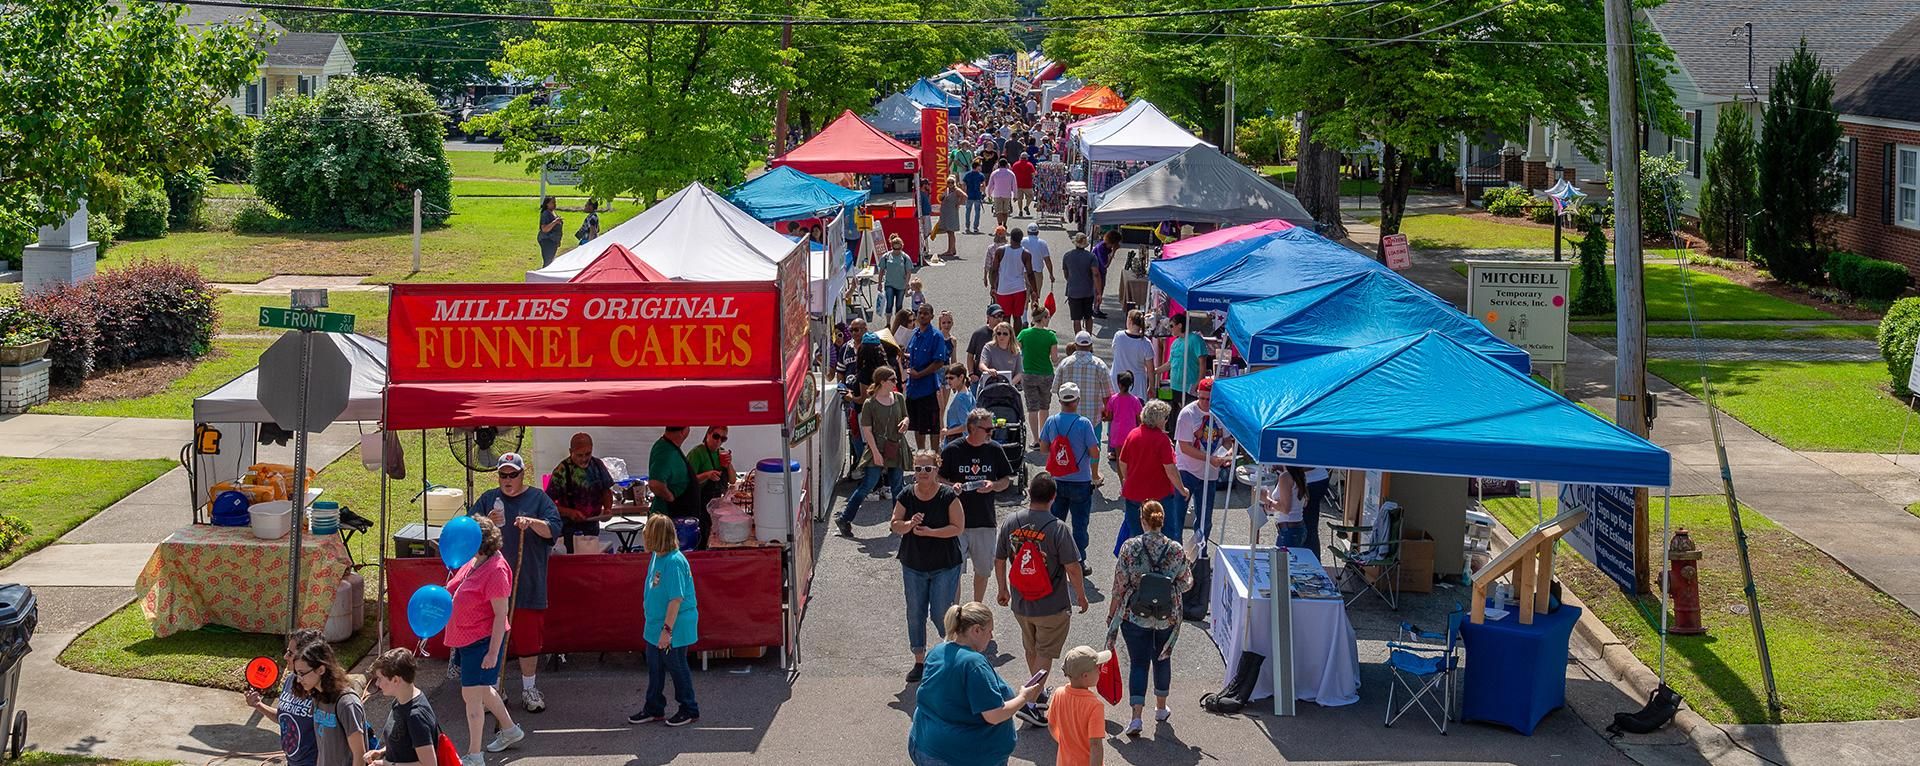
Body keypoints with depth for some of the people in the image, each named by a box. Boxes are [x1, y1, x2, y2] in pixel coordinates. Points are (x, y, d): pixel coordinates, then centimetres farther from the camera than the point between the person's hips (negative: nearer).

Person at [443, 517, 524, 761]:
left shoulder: (496, 570, -23)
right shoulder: (474, 562, 5)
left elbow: (501, 614, -23)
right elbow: (456, 593, 25)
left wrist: (493, 652, -23)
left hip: (484, 641, -10)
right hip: (466, 639, 10)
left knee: (471, 695, -4)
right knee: (483, 690, 22)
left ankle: (474, 755, 5)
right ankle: (510, 730, 40)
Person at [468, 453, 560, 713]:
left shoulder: (538, 499, 4)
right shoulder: (488, 499, 9)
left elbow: (554, 527, -7)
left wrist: (532, 522, -25)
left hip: (529, 585, -1)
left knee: (528, 638, 3)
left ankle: (528, 689, 16)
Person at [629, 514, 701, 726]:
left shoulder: (674, 562, -25)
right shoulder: (656, 557, 3)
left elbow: (676, 599, -26)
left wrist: (667, 630, -24)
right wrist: (651, 623, 20)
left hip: (675, 628, -9)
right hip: (656, 626, 9)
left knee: (676, 667, 6)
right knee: (654, 667, 18)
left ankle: (689, 710, 21)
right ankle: (654, 709, 32)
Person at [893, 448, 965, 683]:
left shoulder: (948, 496, -10)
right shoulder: (906, 496, -1)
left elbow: (958, 528, -11)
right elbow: (895, 525, 2)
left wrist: (930, 532, -22)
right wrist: (910, 524, -19)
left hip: (945, 566, -4)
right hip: (913, 565, 4)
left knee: (940, 614, -3)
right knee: (915, 614, 8)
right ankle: (919, 661, 19)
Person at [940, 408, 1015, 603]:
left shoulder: (995, 450, 1)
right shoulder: (952, 450, -6)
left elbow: (1006, 479, 10)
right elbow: (939, 479, 1)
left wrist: (993, 485, -11)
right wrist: (951, 487, -19)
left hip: (986, 521, 3)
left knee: (983, 570, 13)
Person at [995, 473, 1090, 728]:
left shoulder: (1010, 523, -6)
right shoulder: (1057, 528, -19)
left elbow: (999, 561, 4)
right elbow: (1072, 568, -17)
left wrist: (1003, 591, 20)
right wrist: (1081, 595, -1)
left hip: (1020, 604, 5)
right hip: (1052, 607, -5)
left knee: (1032, 650, 24)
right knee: (1045, 653, 7)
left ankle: (1038, 694, 42)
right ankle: (1031, 704, -2)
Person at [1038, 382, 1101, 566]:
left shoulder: (1051, 422, -5)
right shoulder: (1084, 423, -15)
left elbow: (1044, 446, 5)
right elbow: (1095, 452, -13)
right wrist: (1095, 474, 2)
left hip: (1057, 481, 4)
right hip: (1080, 482, -3)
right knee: (1079, 525, 6)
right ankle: (1079, 563, 9)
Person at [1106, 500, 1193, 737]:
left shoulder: (1130, 548, -13)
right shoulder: (1176, 550, -9)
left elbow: (1119, 584, -8)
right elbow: (1186, 583, -1)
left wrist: (1112, 613, 4)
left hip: (1135, 616, -2)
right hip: (1168, 617, 2)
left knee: (1138, 663, 4)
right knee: (1162, 659, 22)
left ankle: (1136, 715, -8)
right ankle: (1161, 707, 36)